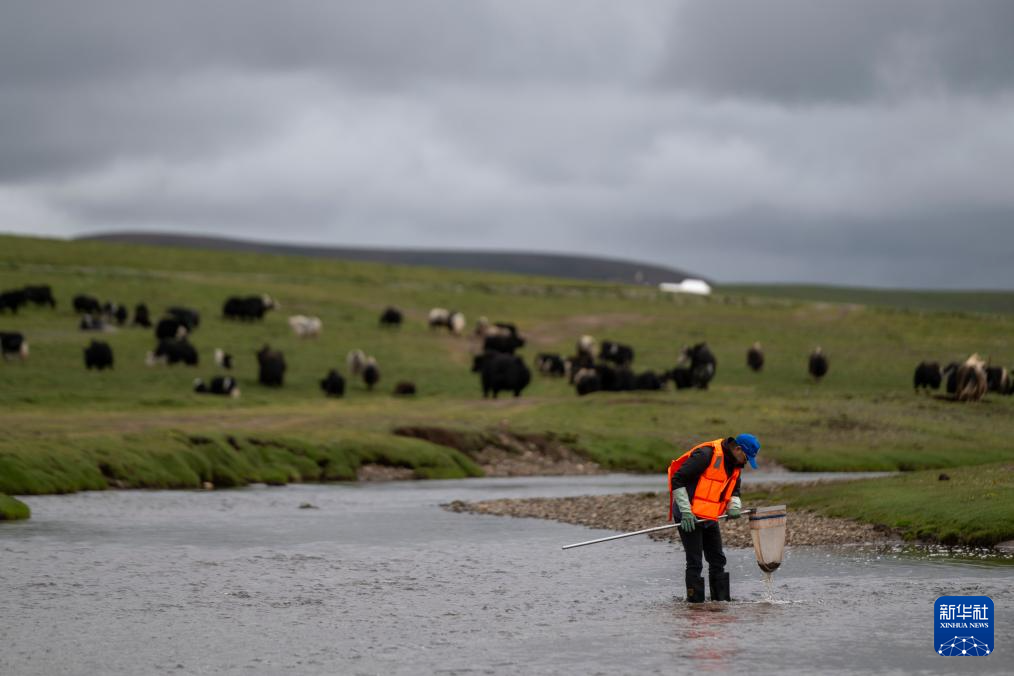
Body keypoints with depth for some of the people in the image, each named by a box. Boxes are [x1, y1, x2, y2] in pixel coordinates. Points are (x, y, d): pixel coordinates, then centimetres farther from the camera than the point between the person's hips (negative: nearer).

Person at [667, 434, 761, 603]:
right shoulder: (706, 455, -21)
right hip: (690, 518, -9)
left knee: (718, 560, 11)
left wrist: (734, 506, -3)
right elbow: (677, 480, -21)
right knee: (695, 563, -8)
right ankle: (695, 602, -3)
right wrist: (686, 511, -23)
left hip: (710, 518, 9)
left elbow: (733, 490, 21)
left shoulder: (734, 464, 7)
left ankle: (721, 600, 18)